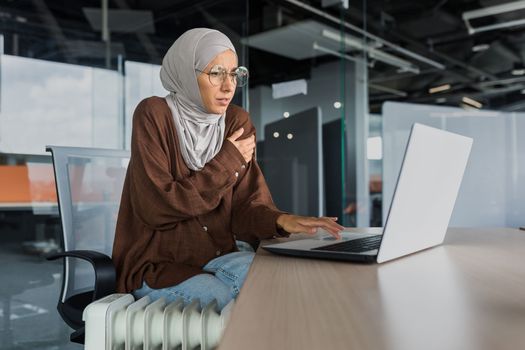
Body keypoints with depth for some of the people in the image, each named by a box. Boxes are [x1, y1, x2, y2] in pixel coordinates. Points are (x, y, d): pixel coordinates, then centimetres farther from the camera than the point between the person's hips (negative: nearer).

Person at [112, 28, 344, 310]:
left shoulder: (237, 122, 4)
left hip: (220, 254, 5)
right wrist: (227, 162, -13)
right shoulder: (154, 114, -9)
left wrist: (280, 220, -26)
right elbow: (158, 206, -19)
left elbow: (245, 204, -3)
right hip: (158, 264, -4)